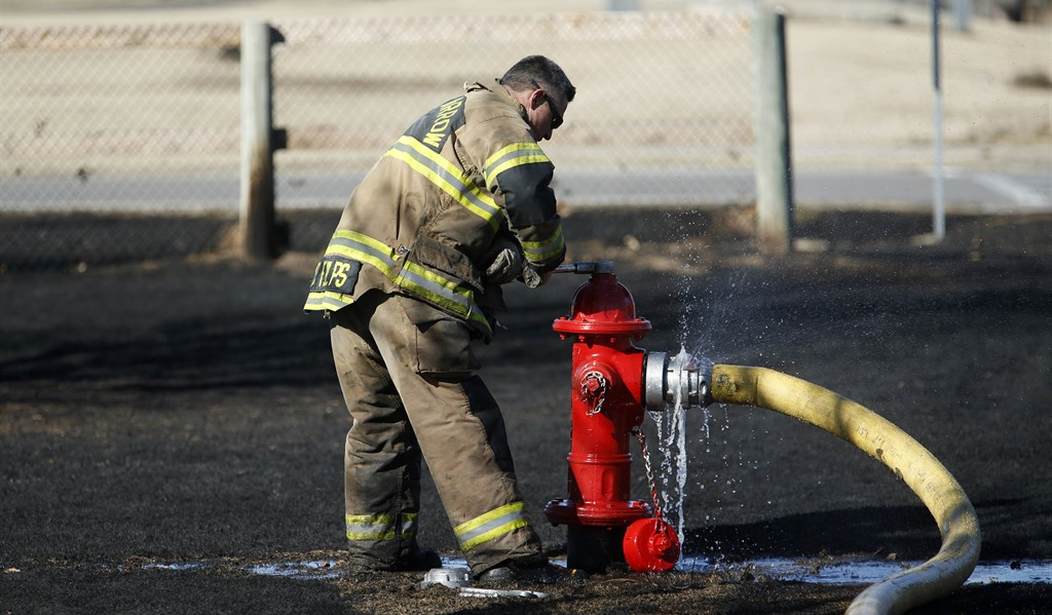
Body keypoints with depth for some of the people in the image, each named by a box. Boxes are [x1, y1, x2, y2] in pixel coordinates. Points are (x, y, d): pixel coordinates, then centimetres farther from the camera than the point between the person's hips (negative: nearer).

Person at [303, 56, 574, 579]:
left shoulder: (443, 118, 31)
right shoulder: (496, 115, 2)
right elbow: (527, 188, -16)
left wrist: (499, 256, 8)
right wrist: (543, 259, -1)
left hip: (347, 274, 9)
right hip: (409, 281, -9)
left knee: (378, 418, 17)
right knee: (456, 417, -11)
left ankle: (374, 544, 22)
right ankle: (502, 551, -14)